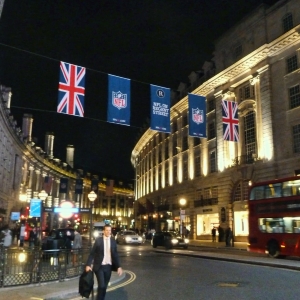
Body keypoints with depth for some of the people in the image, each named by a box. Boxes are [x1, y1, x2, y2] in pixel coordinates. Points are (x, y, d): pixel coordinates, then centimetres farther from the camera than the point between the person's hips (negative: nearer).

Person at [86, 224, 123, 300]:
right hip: (99, 266, -3)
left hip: (108, 267, 3)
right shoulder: (98, 240, -5)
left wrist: (119, 266, 1)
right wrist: (88, 265, -11)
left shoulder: (113, 241, 4)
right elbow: (92, 253, -4)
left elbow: (115, 255, 7)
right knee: (101, 286, -11)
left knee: (104, 286, 9)